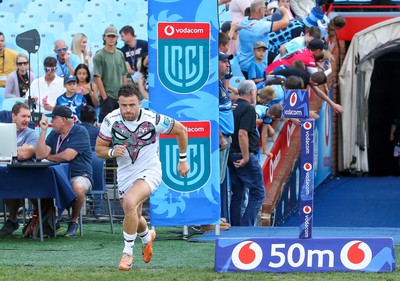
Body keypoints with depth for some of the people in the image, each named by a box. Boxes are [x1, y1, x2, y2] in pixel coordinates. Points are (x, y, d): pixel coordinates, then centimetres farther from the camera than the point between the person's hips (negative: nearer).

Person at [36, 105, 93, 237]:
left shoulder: (80, 132, -7)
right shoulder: (54, 134, 13)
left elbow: (68, 156, -17)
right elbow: (40, 155, 1)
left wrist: (49, 156, 1)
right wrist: (43, 130, -2)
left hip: (79, 176, -5)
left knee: (78, 187, -40)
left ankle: (74, 221, -14)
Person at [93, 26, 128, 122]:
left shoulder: (120, 54, 12)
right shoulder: (99, 56, -6)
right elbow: (97, 78, -10)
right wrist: (104, 96, -14)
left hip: (121, 96, 6)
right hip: (107, 96, -6)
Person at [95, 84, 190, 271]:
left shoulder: (154, 120, -18)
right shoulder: (111, 120, -12)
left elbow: (181, 130, 0)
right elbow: (99, 149, -2)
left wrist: (183, 160, 6)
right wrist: (112, 152, -25)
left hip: (149, 171, -4)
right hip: (125, 174, 4)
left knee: (130, 203, -31)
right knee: (134, 218, 19)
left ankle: (127, 253, -16)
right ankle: (147, 237, 57)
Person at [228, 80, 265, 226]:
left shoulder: (232, 108, 12)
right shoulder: (248, 109, -13)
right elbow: (242, 134, -23)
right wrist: (246, 157, -19)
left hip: (232, 155, 8)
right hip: (244, 156, -8)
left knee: (237, 195, 13)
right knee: (257, 193, -3)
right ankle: (246, 227, -10)